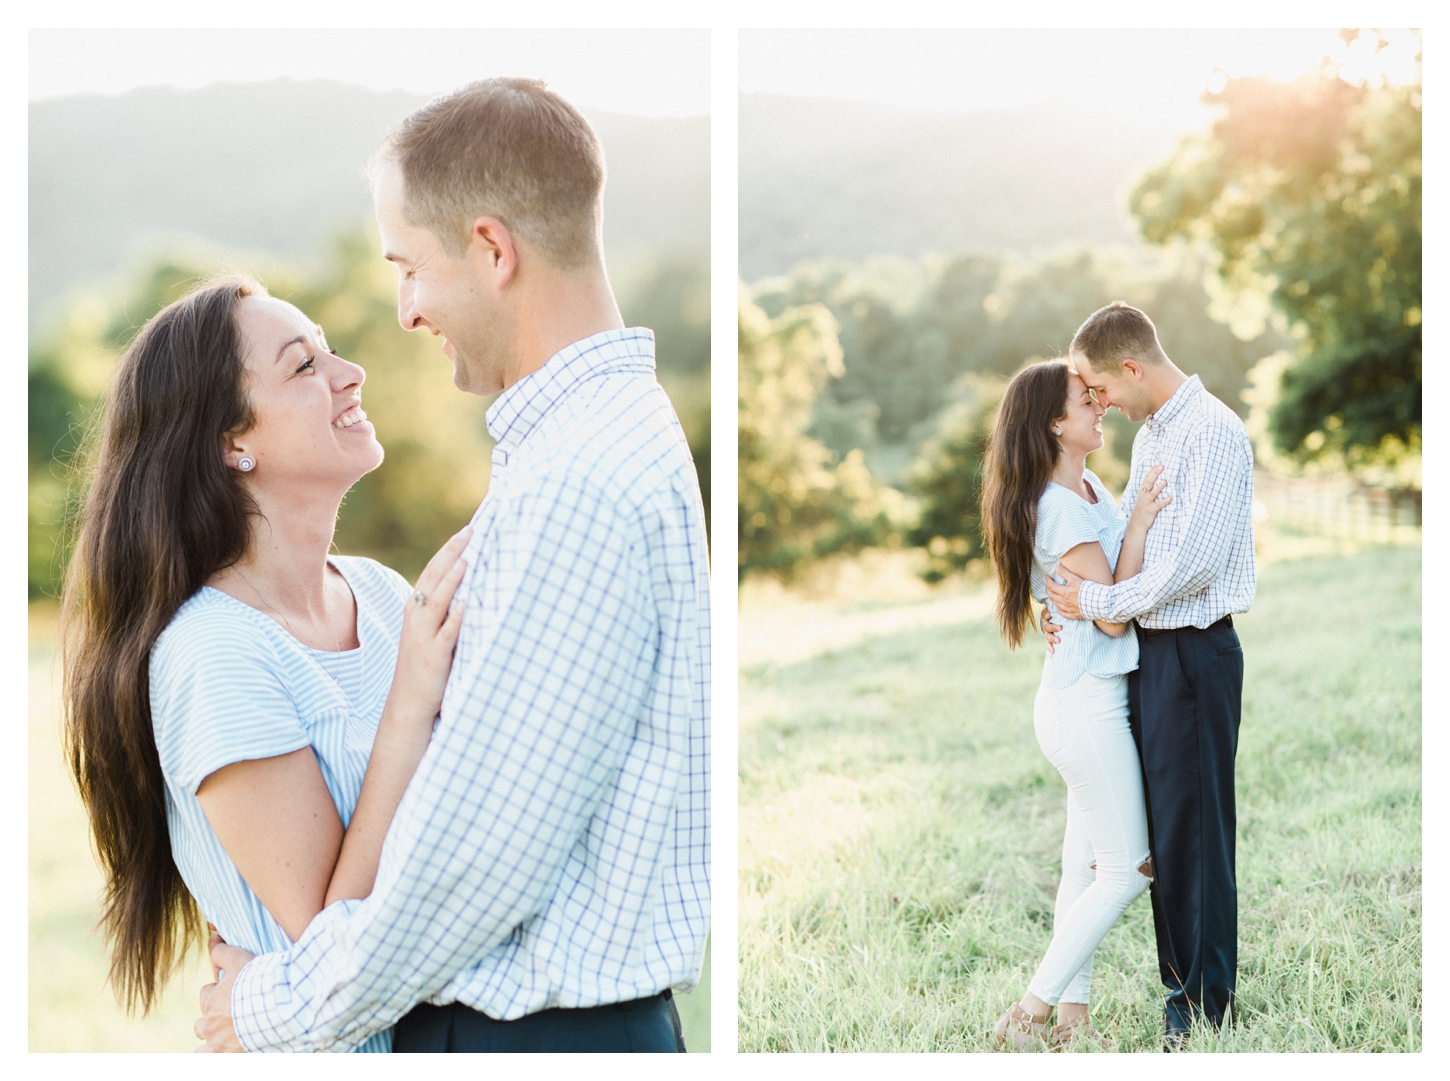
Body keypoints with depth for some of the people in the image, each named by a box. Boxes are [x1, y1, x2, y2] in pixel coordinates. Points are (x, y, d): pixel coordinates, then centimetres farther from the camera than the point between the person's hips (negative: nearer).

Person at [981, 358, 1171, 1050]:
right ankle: (1028, 1015, 1)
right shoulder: (1060, 507, -18)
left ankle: (1072, 1018, 17)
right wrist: (1139, 526, -18)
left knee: (1086, 865, 11)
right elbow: (1111, 614, -18)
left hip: (1093, 700, 9)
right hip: (1086, 702, -9)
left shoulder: (1092, 492, 11)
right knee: (1124, 871, -4)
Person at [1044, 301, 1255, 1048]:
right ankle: (1176, 976, 25)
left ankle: (1207, 1000, 10)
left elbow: (1193, 562, -22)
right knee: (1158, 822, 14)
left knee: (1194, 827, -1)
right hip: (1150, 647, 9)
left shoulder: (1213, 432, -16)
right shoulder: (1150, 435, 14)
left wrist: (1099, 603, -13)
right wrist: (1073, 600, 4)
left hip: (1194, 651, -9)